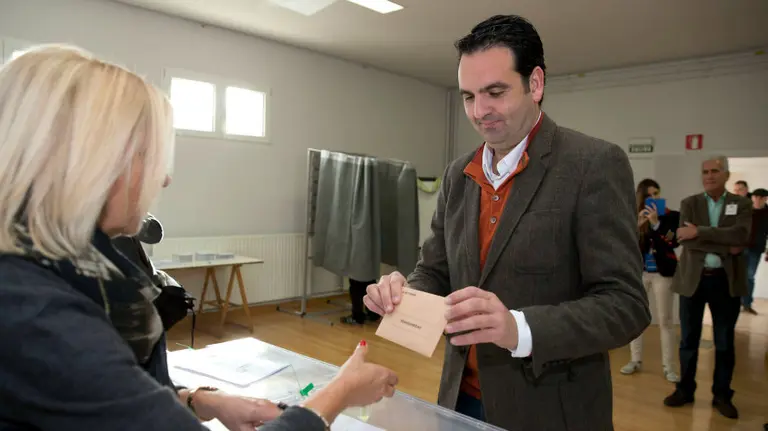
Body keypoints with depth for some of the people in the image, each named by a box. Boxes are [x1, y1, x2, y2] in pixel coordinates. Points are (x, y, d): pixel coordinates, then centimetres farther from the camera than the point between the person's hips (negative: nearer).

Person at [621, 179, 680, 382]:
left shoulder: (672, 216, -2)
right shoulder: (635, 217, 1)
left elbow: (673, 242, -14)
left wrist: (656, 223, -23)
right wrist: (638, 224, -19)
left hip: (662, 273, -2)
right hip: (638, 272, 2)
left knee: (665, 320, 3)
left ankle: (668, 366, 12)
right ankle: (636, 360, 20)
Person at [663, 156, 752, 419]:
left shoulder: (742, 204, 3)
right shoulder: (689, 204, 3)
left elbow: (740, 235, -17)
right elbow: (685, 238, -12)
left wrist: (699, 231, -21)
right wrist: (725, 247, -18)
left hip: (726, 280, 0)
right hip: (693, 278, 0)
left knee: (725, 342, 10)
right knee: (688, 339, 9)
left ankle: (722, 395, 24)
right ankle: (685, 390, 23)